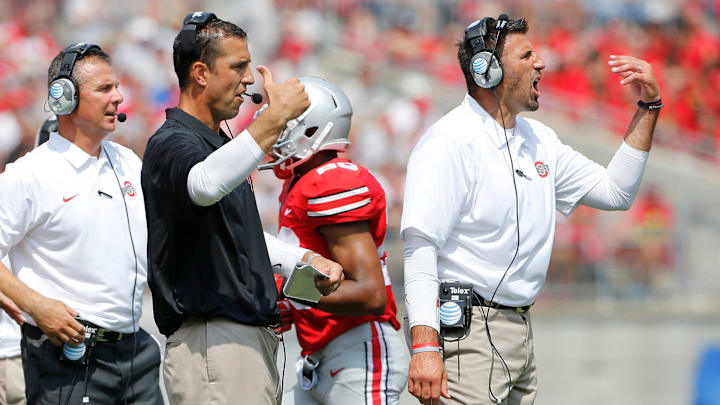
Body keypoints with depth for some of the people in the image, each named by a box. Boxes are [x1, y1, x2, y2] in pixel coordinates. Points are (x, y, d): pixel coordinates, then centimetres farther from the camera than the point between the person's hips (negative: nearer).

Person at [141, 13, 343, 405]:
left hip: (254, 339, 10)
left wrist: (306, 259, 18)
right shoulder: (170, 144, -11)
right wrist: (275, 117, -36)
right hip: (212, 340, -10)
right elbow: (205, 186, -37)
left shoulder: (220, 143, 22)